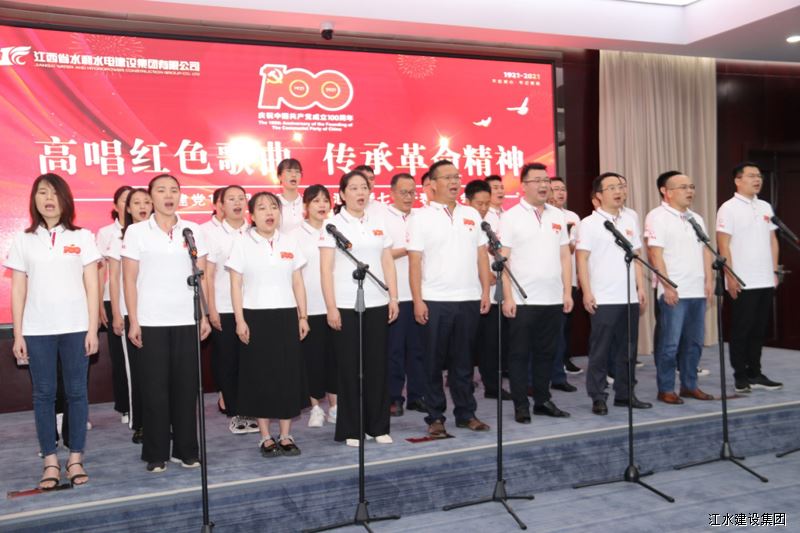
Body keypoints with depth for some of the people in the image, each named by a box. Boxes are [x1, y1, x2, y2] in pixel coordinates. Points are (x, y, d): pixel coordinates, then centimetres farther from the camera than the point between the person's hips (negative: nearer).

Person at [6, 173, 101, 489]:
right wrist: (17, 335, 2)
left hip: (75, 328, -1)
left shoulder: (82, 237, 3)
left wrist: (92, 329, -3)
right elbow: (18, 291, 6)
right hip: (37, 331, 1)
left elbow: (92, 286, 2)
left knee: (76, 392, 3)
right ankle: (50, 462, 12)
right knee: (43, 394, 5)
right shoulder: (23, 240, 6)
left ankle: (76, 459, 13)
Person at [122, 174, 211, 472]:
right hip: (151, 322, -2)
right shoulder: (136, 232, 1)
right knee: (155, 387, 3)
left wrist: (205, 316, 3)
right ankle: (156, 453, 14)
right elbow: (129, 279, 0)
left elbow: (202, 277, 8)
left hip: (187, 321, 2)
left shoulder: (193, 231, 7)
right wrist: (133, 321, -6)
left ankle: (186, 449, 16)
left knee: (186, 386, 5)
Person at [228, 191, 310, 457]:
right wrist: (240, 320, -9)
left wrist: (303, 316, 5)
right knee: (260, 375, 2)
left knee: (288, 374, 3)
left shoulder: (289, 242, 8)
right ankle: (265, 437, 13)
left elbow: (298, 283, 10)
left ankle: (285, 436, 14)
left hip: (286, 315, 3)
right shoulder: (242, 243, 0)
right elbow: (236, 285, -2)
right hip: (256, 316, -2)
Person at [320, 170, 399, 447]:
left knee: (377, 365, 6)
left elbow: (388, 263, 12)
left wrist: (393, 297, 4)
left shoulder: (378, 224, 12)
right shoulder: (334, 224, 0)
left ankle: (378, 426, 17)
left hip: (377, 304, 4)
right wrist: (331, 307, -11)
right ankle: (350, 429, 12)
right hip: (346, 306, -4)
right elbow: (326, 268, -5)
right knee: (350, 367, 2)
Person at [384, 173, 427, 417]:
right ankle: (394, 398, 11)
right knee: (394, 348, 2)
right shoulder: (381, 218, 0)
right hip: (394, 295, -4)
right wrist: (406, 250, -11)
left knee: (418, 347, 8)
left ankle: (417, 395, 17)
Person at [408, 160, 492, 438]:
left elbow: (482, 256, 11)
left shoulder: (471, 214, 11)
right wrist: (417, 300, -11)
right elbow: (415, 261, -5)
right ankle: (435, 418, 14)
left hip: (469, 300, 4)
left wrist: (486, 291, 4)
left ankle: (466, 413, 22)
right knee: (435, 362, 5)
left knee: (463, 362, 12)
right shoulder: (422, 216, -1)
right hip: (435, 301, -3)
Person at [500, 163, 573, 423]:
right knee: (520, 354, 3)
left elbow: (564, 256, 12)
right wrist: (508, 297, -13)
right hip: (522, 300, -4)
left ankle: (543, 400, 24)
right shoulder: (511, 217, -3)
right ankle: (521, 406, 11)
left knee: (546, 353, 12)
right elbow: (502, 259, -7)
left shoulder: (558, 216, 11)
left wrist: (567, 292, 6)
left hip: (553, 299, 5)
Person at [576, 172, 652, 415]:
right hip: (603, 299, -5)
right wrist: (586, 292, -13)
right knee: (600, 350, 1)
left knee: (627, 349, 11)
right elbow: (581, 260, -7)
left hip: (630, 297, 5)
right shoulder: (589, 224, -3)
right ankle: (598, 397, 9)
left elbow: (636, 257, 16)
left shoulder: (629, 221, 13)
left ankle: (625, 393, 22)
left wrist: (641, 287, 9)